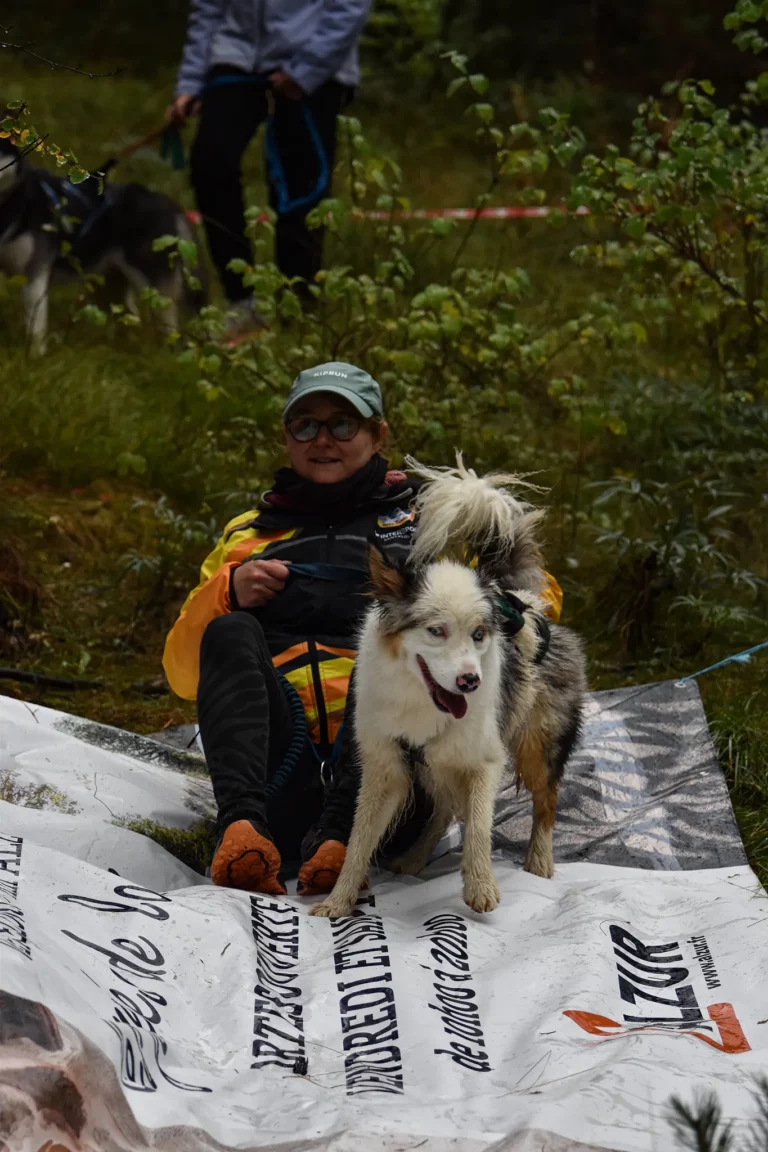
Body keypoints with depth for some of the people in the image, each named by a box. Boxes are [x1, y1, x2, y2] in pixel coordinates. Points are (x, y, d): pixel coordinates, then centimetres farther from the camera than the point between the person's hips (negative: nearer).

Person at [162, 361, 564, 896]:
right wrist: (227, 594, 2)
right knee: (231, 633, -23)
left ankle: (341, 834, -46)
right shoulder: (248, 534, 27)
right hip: (282, 769, 1)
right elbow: (183, 672, 21)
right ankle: (243, 823, -44)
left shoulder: (426, 519, 24)